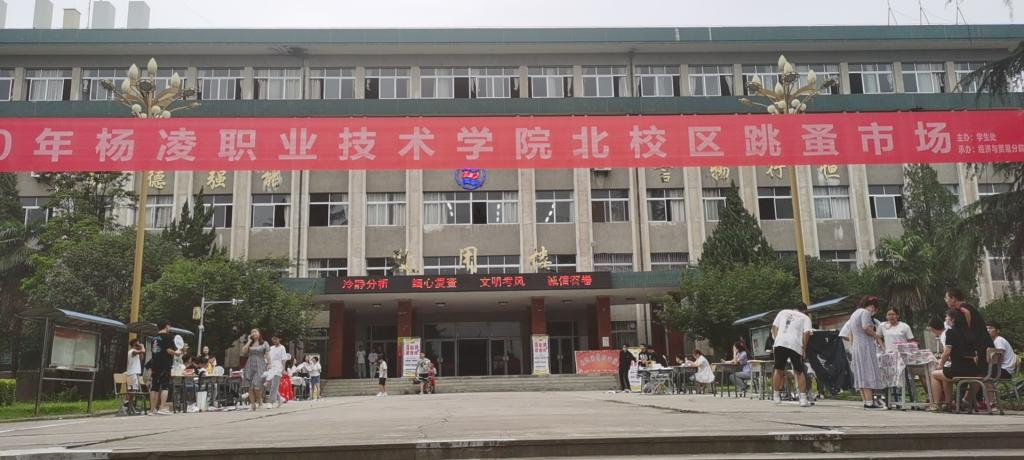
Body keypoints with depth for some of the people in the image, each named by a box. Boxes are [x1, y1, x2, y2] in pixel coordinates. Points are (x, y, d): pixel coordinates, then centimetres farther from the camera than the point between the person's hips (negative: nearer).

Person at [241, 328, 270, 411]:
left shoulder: (264, 343, 7)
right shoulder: (249, 344, 16)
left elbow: (268, 355, 2)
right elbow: (243, 351, -1)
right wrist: (249, 341, 2)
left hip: (260, 366, -3)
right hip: (250, 366, 3)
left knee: (257, 386, -13)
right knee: (250, 387, -1)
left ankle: (260, 401, 11)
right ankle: (252, 404, 4)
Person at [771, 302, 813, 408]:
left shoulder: (783, 312, 24)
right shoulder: (805, 317, 16)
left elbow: (774, 327, 15)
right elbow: (806, 333, 1)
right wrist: (804, 348, 5)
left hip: (780, 343, 2)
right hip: (795, 345, -2)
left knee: (779, 370, 14)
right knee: (799, 372, 10)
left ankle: (776, 396, 20)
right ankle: (803, 399, 5)